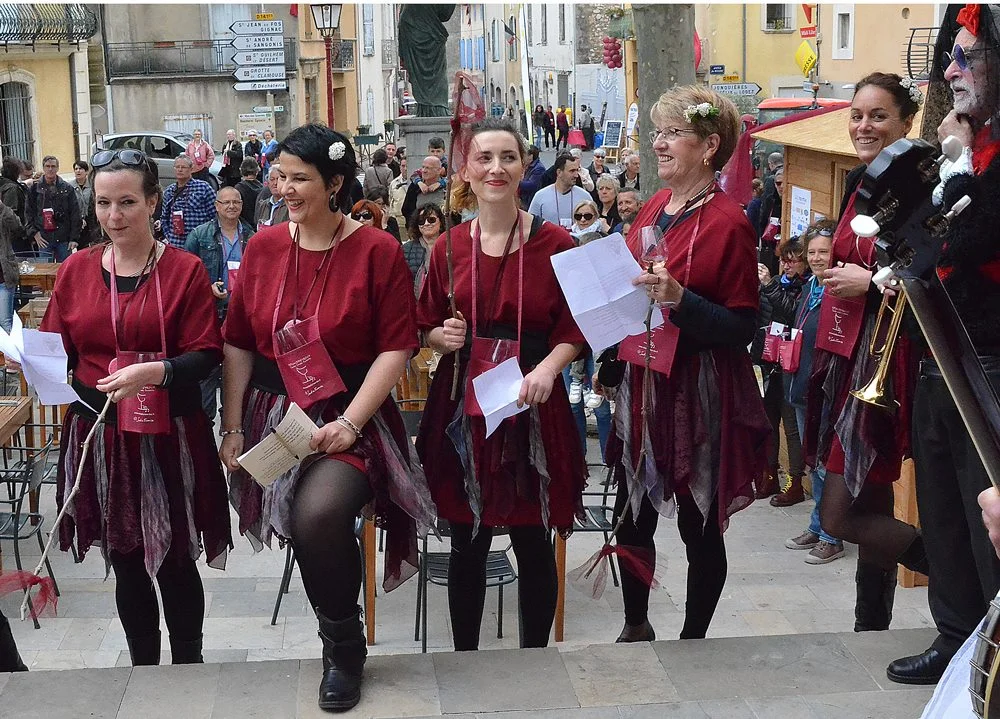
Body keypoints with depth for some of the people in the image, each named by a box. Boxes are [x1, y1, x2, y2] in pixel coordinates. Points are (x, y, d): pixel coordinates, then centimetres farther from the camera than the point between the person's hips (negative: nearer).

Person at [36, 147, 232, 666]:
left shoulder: (185, 270, -4)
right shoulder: (76, 270, 6)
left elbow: (206, 354, -8)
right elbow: (57, 349, 10)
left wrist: (156, 371, -25)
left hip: (168, 436, -3)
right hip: (97, 434, 3)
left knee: (175, 562, 6)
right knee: (126, 563, 13)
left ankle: (188, 668, 24)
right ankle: (142, 667, 29)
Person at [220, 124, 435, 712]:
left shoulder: (378, 251, -6)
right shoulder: (263, 248, 7)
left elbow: (396, 348, -9)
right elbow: (239, 344, 10)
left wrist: (351, 422, -17)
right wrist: (232, 428, 5)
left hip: (349, 418, -5)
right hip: (275, 415, 5)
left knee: (320, 512, -28)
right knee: (307, 519, -11)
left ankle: (344, 648, -5)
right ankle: (341, 639, 19)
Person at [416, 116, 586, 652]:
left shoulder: (554, 244, -4)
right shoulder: (448, 248, 3)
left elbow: (574, 328, -3)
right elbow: (426, 327, 11)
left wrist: (547, 368, -20)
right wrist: (443, 337, -10)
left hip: (532, 406, -2)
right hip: (463, 406, 2)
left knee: (533, 542, 7)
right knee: (468, 542, 10)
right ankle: (464, 660, 26)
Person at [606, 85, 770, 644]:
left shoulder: (728, 223, -14)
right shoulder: (656, 207, 8)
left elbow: (743, 328, -16)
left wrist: (679, 299, -28)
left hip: (700, 393, -7)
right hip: (642, 382, 7)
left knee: (700, 525, 6)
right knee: (632, 516, 15)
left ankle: (693, 639, 24)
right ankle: (636, 626, 36)